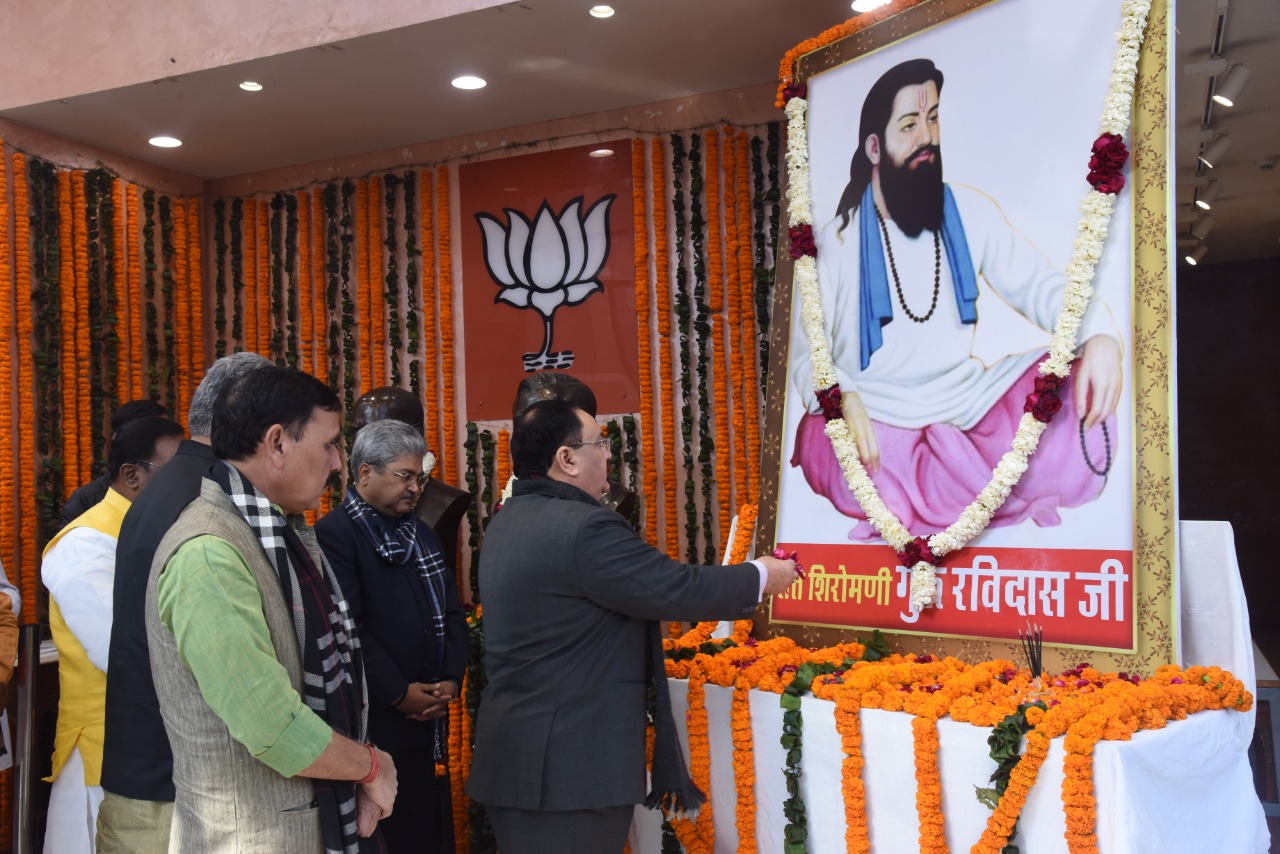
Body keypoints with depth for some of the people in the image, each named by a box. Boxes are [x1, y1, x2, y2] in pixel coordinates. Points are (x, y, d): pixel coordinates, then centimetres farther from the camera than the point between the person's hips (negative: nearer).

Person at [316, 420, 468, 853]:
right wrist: (398, 693, -16)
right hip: (373, 724, -7)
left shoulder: (423, 535, 15)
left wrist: (451, 679, -1)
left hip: (429, 719, 7)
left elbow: (452, 613, 13)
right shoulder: (333, 536, -11)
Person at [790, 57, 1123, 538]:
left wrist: (1099, 333, -18)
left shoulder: (969, 212, 5)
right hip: (882, 421, -3)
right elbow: (807, 355, -4)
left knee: (1081, 387, -21)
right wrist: (843, 398, -27)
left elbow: (1037, 284, 4)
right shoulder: (836, 242, -4)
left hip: (967, 406, 3)